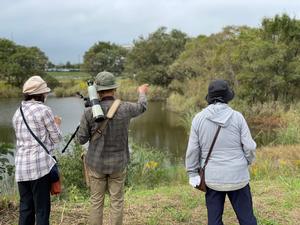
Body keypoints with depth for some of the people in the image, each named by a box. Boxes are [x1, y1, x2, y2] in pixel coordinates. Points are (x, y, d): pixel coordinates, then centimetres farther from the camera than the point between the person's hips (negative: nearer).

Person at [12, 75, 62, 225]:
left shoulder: (17, 113, 13)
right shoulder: (44, 110, -6)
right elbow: (56, 138, -1)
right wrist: (56, 125, 19)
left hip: (21, 167, 6)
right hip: (40, 165, -6)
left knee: (25, 208, 12)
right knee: (42, 209, 2)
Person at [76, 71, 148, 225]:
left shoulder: (89, 112, -14)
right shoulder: (125, 109, -11)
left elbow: (81, 139, -6)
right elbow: (142, 107, 12)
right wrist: (142, 93, 33)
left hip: (96, 163, 0)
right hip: (118, 164, 0)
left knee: (96, 201, 11)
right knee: (117, 201, 10)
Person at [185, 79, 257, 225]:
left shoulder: (199, 118, -5)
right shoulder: (237, 117, -7)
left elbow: (192, 150, -4)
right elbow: (249, 147, -5)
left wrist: (192, 173, 6)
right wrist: (247, 162, 15)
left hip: (212, 178, 1)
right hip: (237, 176, -1)